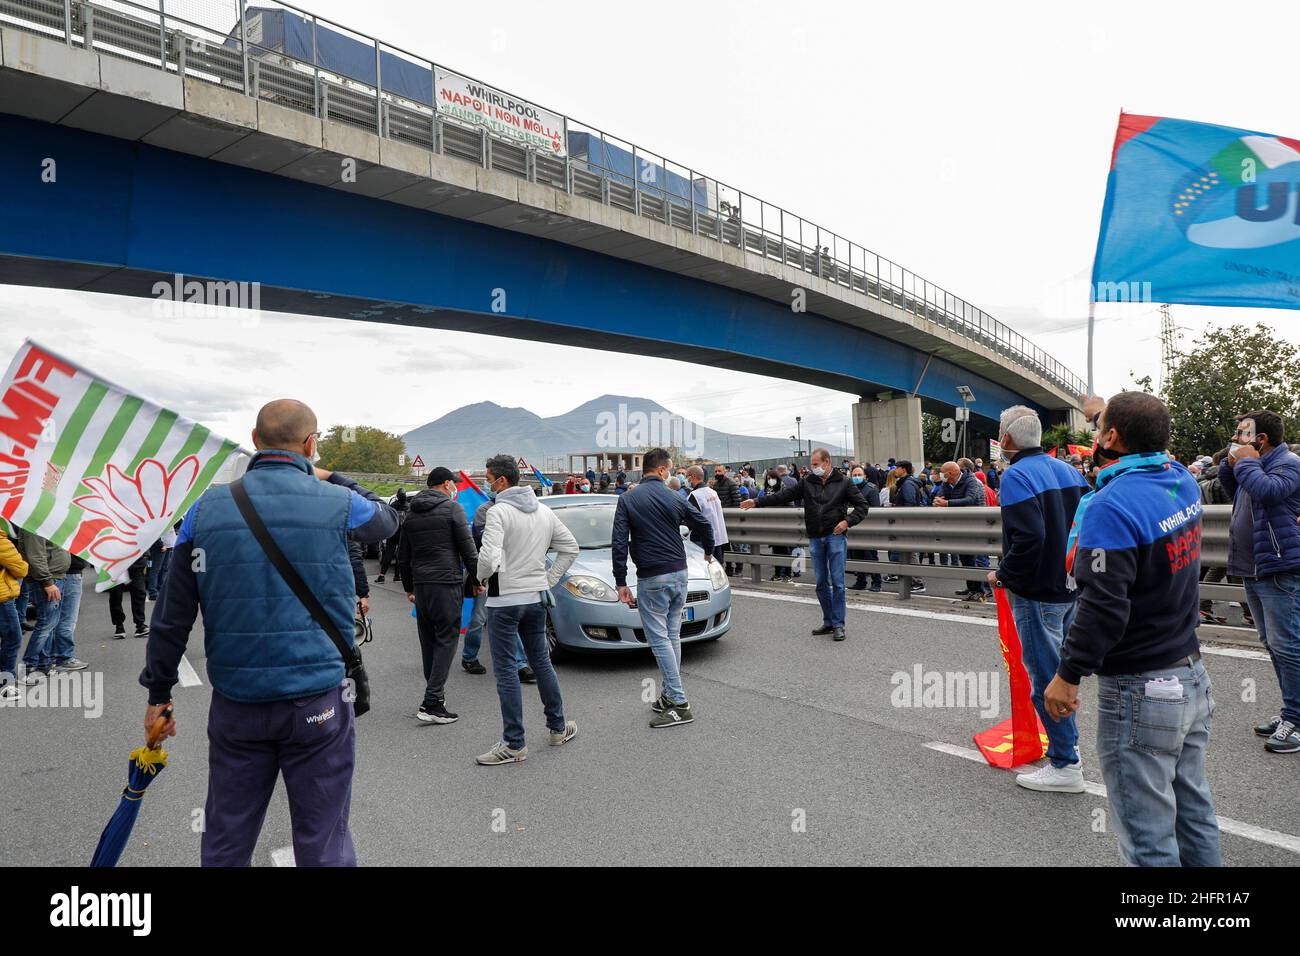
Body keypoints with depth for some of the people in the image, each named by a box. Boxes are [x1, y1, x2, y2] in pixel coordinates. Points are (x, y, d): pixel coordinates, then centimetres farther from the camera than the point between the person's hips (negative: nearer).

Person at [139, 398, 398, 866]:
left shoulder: (208, 508, -1)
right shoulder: (337, 503, -8)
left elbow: (172, 615, 4)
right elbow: (387, 520, 16)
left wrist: (159, 693, 15)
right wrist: (330, 478, 24)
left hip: (235, 703, 3)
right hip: (318, 702, -3)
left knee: (225, 844, 18)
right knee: (323, 845, 8)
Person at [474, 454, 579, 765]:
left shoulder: (499, 512, -16)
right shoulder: (544, 510, 7)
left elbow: (489, 557, -26)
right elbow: (570, 547, 13)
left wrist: (482, 577, -5)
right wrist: (550, 578, 14)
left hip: (505, 600, -7)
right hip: (537, 598, 7)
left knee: (506, 671, 1)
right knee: (542, 663, 18)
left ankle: (513, 744, 5)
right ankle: (559, 727, 28)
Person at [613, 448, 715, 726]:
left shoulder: (628, 499, -5)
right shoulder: (675, 498, 3)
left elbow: (619, 543, -10)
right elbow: (704, 525, 11)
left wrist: (621, 583, -6)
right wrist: (708, 552, 32)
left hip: (652, 579, -4)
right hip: (680, 573, 5)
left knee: (659, 638, -2)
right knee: (672, 636, 14)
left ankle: (680, 703, -4)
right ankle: (670, 693, 22)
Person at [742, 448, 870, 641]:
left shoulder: (843, 483, 0)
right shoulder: (808, 482, 8)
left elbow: (862, 506, 4)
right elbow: (784, 495, 9)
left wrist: (848, 521, -12)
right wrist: (758, 502, 4)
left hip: (836, 537, -4)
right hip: (816, 538, 4)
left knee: (837, 582, -5)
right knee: (821, 583, 9)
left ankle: (838, 625, 3)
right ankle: (828, 622, 20)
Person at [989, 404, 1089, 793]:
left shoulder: (1017, 475, -18)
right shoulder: (1067, 470, 9)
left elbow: (1028, 538, -28)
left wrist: (1004, 575, -15)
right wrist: (1069, 566, 18)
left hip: (1036, 593, -9)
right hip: (1070, 587, 9)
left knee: (1046, 676, 0)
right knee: (1061, 669, 22)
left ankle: (1065, 766, 9)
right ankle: (1066, 743, 36)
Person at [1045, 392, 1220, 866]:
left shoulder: (1112, 506, -23)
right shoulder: (1182, 480, 1)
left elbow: (1102, 607, -26)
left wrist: (1068, 675, -17)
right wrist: (1115, 415, 30)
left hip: (1139, 692, -9)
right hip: (1192, 677, 9)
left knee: (1148, 836, 4)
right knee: (1193, 812, 22)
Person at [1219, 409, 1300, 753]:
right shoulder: (1257, 464, 17)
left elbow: (1268, 491, -30)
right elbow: (1235, 494, 29)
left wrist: (1246, 462, -14)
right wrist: (1231, 467, 13)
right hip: (1254, 570, 10)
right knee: (1272, 644, 16)